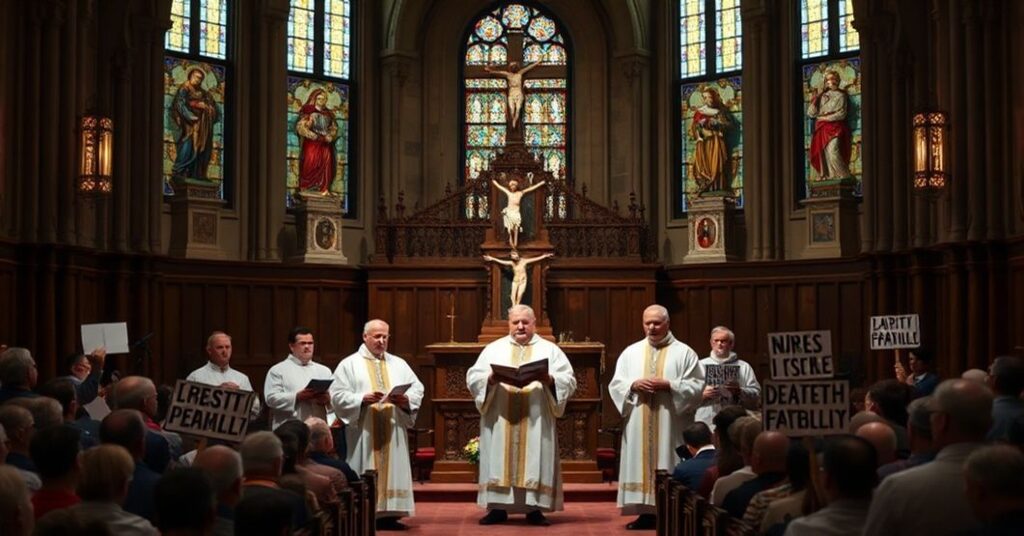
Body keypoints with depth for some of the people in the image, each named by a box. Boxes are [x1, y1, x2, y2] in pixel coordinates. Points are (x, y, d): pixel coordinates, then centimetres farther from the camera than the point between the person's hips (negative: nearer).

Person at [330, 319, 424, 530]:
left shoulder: (399, 364, 14)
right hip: (364, 433, -3)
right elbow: (337, 395, -6)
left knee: (393, 470, 1)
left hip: (393, 432, 4)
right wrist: (363, 399, -19)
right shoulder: (349, 364, 3)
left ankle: (390, 513, 3)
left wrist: (406, 399, -15)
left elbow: (417, 388, 6)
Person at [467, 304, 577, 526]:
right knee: (498, 463, -1)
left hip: (536, 422, -1)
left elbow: (569, 381, 1)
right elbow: (472, 378, 4)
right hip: (499, 421, 1)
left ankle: (534, 509, 3)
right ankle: (498, 509, 5)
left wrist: (550, 380, -19)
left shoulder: (550, 350, 10)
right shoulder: (493, 349, 12)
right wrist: (490, 379, -16)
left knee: (534, 463, -3)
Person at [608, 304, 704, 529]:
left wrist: (669, 385, -15)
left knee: (670, 468, -2)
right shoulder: (631, 352, 11)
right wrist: (634, 385, -11)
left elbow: (697, 386, -4)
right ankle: (646, 512, 4)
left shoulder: (684, 352, 2)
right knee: (640, 463, 0)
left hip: (671, 425, -3)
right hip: (639, 425, 3)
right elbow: (615, 384, 8)